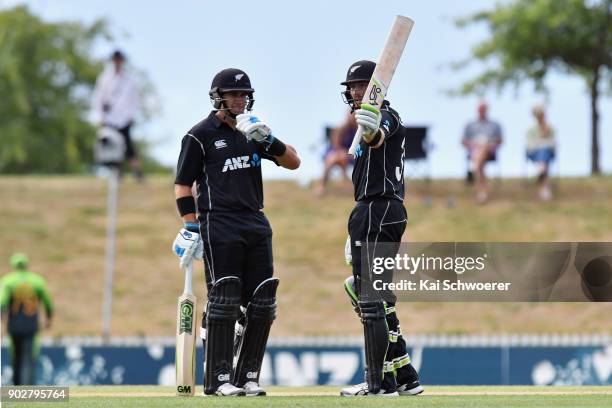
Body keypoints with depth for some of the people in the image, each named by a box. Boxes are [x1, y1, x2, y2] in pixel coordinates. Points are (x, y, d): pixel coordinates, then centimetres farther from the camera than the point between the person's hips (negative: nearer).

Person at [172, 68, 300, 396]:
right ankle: (217, 380, -5)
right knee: (223, 300, -9)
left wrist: (267, 139, -8)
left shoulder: (251, 131, 16)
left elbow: (293, 162, 10)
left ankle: (246, 377, 10)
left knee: (262, 302, 3)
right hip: (219, 226, -6)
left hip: (256, 225, 6)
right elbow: (182, 186, -3)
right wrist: (191, 229, -12)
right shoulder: (200, 135, -1)